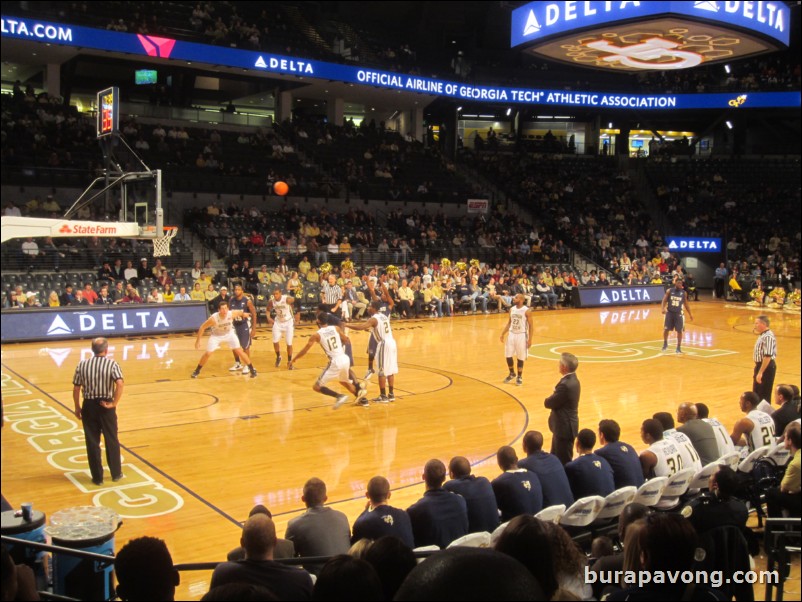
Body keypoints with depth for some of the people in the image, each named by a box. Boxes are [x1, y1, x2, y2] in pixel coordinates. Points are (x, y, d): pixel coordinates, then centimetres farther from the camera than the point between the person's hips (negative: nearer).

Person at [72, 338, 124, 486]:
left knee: (92, 442, 10)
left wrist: (77, 407, 11)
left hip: (89, 406, 2)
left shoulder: (82, 365, 0)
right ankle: (116, 474, 22)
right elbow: (120, 384, -22)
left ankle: (97, 477, 15)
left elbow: (76, 389, 0)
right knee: (112, 441, 13)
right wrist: (114, 403, -13)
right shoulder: (112, 364, -7)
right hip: (106, 406, -1)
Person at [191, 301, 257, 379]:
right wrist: (198, 340, -20)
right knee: (208, 354, -6)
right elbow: (202, 327, -23)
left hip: (229, 334, 1)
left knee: (239, 351, -6)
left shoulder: (232, 314, -31)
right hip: (216, 335, -1)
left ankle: (252, 369, 7)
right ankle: (197, 371, 17)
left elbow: (240, 312, -7)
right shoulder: (214, 318, -35)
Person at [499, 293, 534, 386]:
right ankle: (511, 374, 28)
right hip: (512, 334, 5)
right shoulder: (512, 309, 4)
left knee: (520, 358, 2)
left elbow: (530, 326, -10)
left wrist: (530, 339, -14)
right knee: (508, 356, 7)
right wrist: (503, 334, 9)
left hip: (521, 335, -5)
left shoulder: (526, 311, -13)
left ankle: (519, 377, 17)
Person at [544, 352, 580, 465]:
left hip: (564, 428, -10)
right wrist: (553, 397, -8)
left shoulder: (566, 385, -28)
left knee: (564, 462, 3)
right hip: (565, 426, 10)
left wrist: (549, 398, -2)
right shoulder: (573, 380, 4)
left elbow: (549, 403, -20)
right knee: (555, 459, 23)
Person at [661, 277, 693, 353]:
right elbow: (664, 301, -4)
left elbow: (686, 304, 10)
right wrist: (663, 308, -23)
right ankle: (665, 344, 26)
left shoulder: (684, 293, 1)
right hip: (669, 312, 0)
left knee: (679, 331, -1)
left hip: (679, 313, 1)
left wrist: (690, 314, 8)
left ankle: (679, 347, 10)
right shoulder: (669, 291, -3)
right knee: (666, 329, 4)